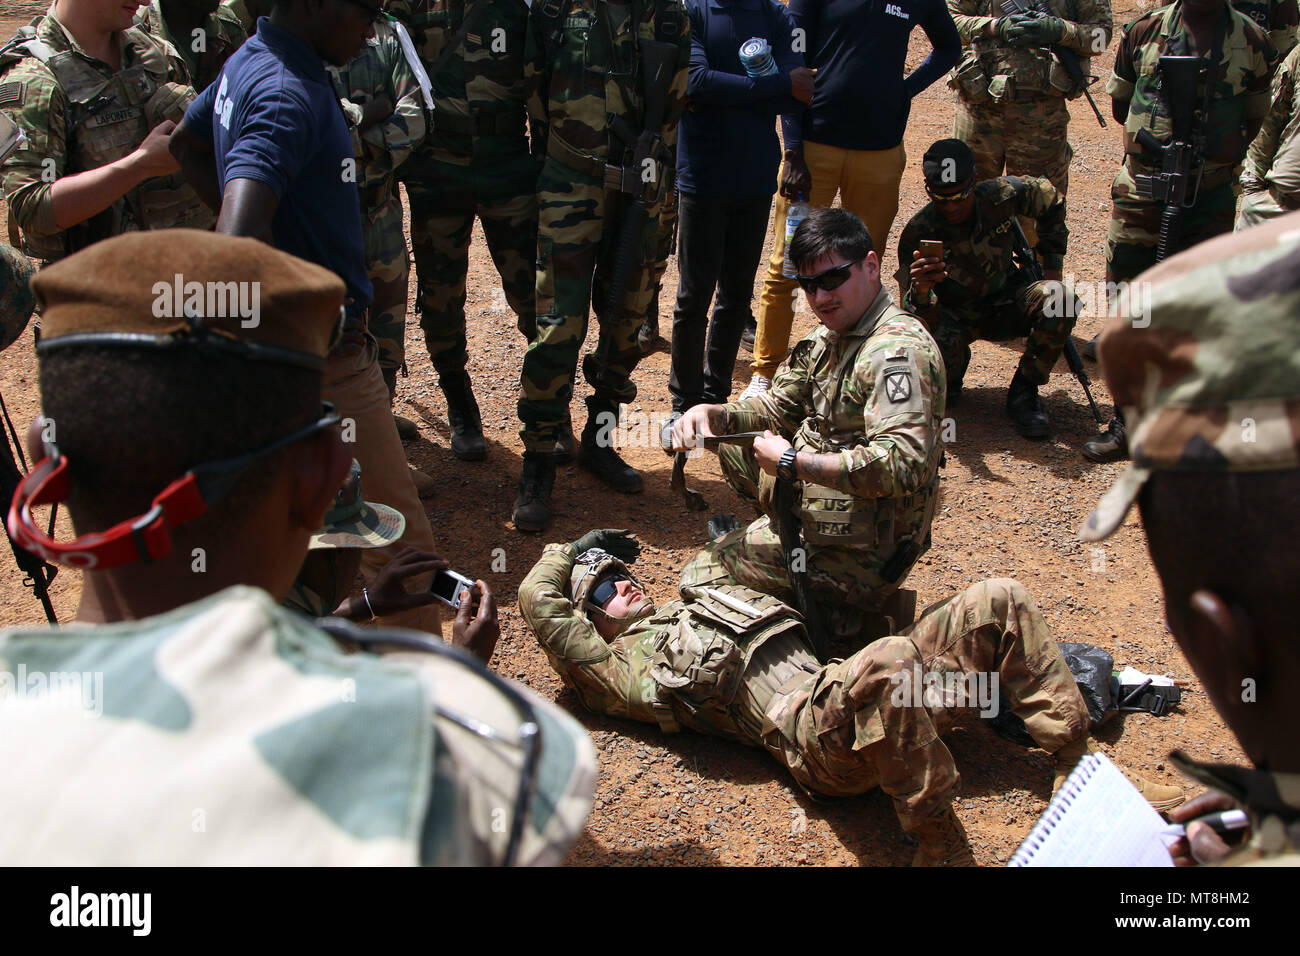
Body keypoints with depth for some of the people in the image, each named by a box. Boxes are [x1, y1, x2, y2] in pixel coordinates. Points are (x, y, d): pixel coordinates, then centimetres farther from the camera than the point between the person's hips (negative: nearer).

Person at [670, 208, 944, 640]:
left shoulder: (898, 350, -25)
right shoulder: (829, 338, 6)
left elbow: (902, 465, -36)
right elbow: (778, 407, 14)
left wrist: (791, 462, -30)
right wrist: (710, 414, -6)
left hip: (859, 553, -10)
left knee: (699, 578, -4)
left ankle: (829, 606, 1)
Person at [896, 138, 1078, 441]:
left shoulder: (1002, 195, -19)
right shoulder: (918, 233, -26)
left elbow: (1052, 201, 6)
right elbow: (917, 315, -32)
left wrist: (1052, 266, 4)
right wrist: (920, 291, -56)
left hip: (1005, 304, 3)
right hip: (955, 314, -2)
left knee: (1059, 300, -28)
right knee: (934, 341, -38)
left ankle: (1023, 393, -9)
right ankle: (951, 375, 3)